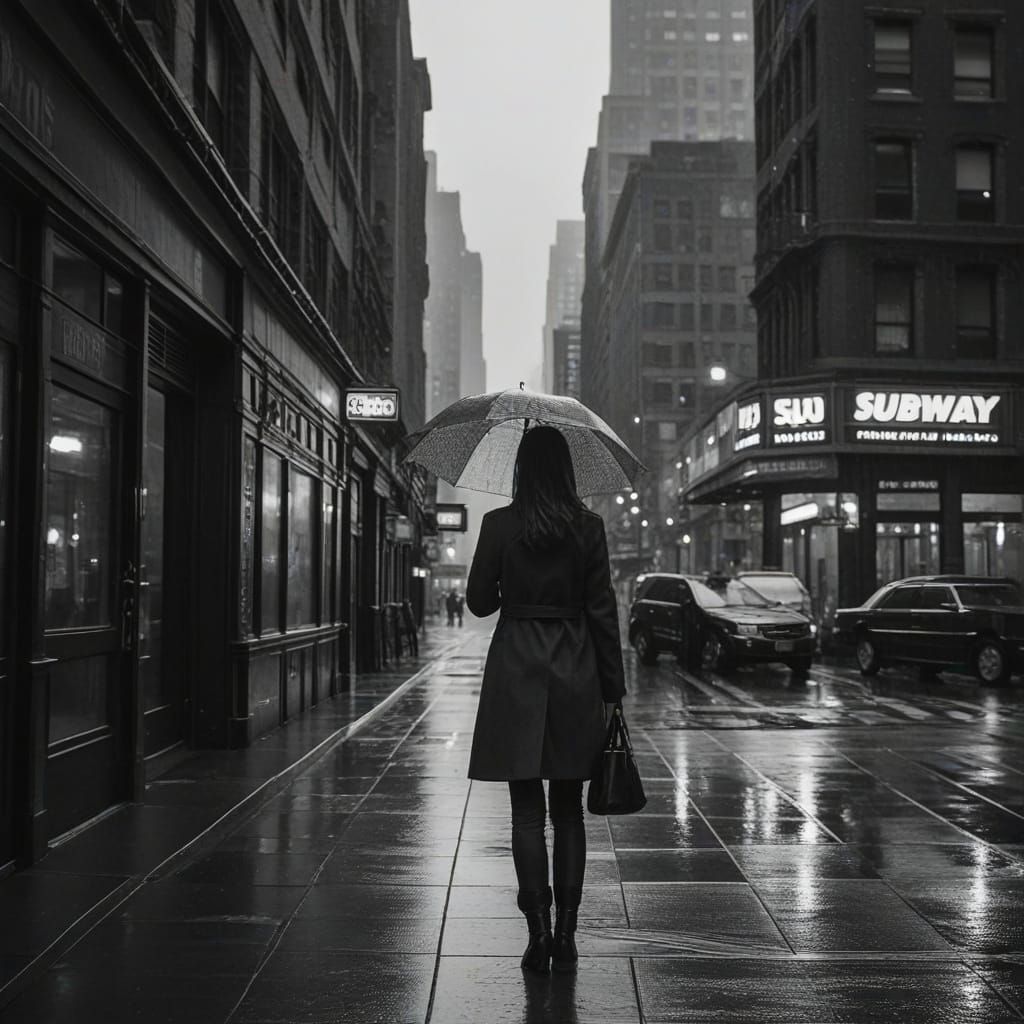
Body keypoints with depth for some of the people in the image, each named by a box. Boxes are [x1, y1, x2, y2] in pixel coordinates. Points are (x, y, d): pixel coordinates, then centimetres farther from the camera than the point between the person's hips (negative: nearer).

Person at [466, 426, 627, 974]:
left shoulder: (500, 524, -4)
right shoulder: (588, 527, -2)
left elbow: (479, 601, 1)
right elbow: (602, 609, -1)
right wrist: (613, 685, 4)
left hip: (516, 670, -1)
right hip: (574, 671, 1)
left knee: (527, 810, 5)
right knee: (568, 810, 10)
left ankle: (539, 932, 3)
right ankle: (565, 936, 13)